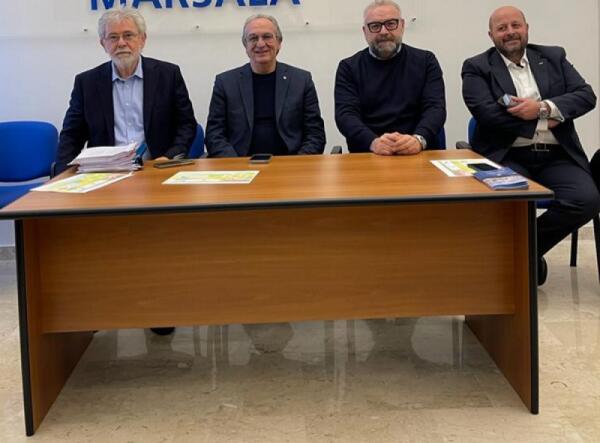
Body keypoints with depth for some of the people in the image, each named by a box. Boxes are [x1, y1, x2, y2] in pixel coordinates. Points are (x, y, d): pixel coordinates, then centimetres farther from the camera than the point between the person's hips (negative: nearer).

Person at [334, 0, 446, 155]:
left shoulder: (425, 61, 11)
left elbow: (435, 107, 0)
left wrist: (419, 139, -21)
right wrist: (373, 142, -22)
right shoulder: (349, 67, 10)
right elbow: (345, 113, -3)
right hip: (367, 156, 0)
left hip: (420, 154, 0)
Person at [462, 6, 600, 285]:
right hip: (507, 157, -3)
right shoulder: (477, 68, 5)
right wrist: (542, 121, -8)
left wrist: (544, 107, -13)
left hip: (556, 156, 3)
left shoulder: (554, 57, 15)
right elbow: (487, 113, -10)